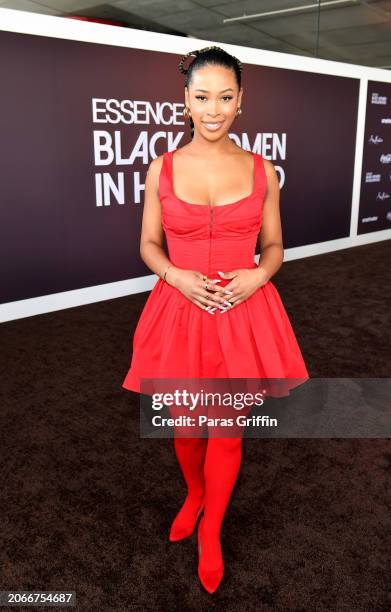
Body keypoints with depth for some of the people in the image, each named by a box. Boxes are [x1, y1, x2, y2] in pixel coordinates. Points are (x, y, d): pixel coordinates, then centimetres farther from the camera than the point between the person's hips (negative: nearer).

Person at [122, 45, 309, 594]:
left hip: (244, 313, 0)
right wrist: (176, 276, -15)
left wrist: (258, 275, -14)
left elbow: (274, 246, 7)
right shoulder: (162, 168, -1)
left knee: (228, 431, 11)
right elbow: (148, 245, 4)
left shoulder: (262, 170, 0)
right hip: (180, 310, 1)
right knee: (184, 426, 16)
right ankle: (195, 494, 50)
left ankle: (210, 531, 37)